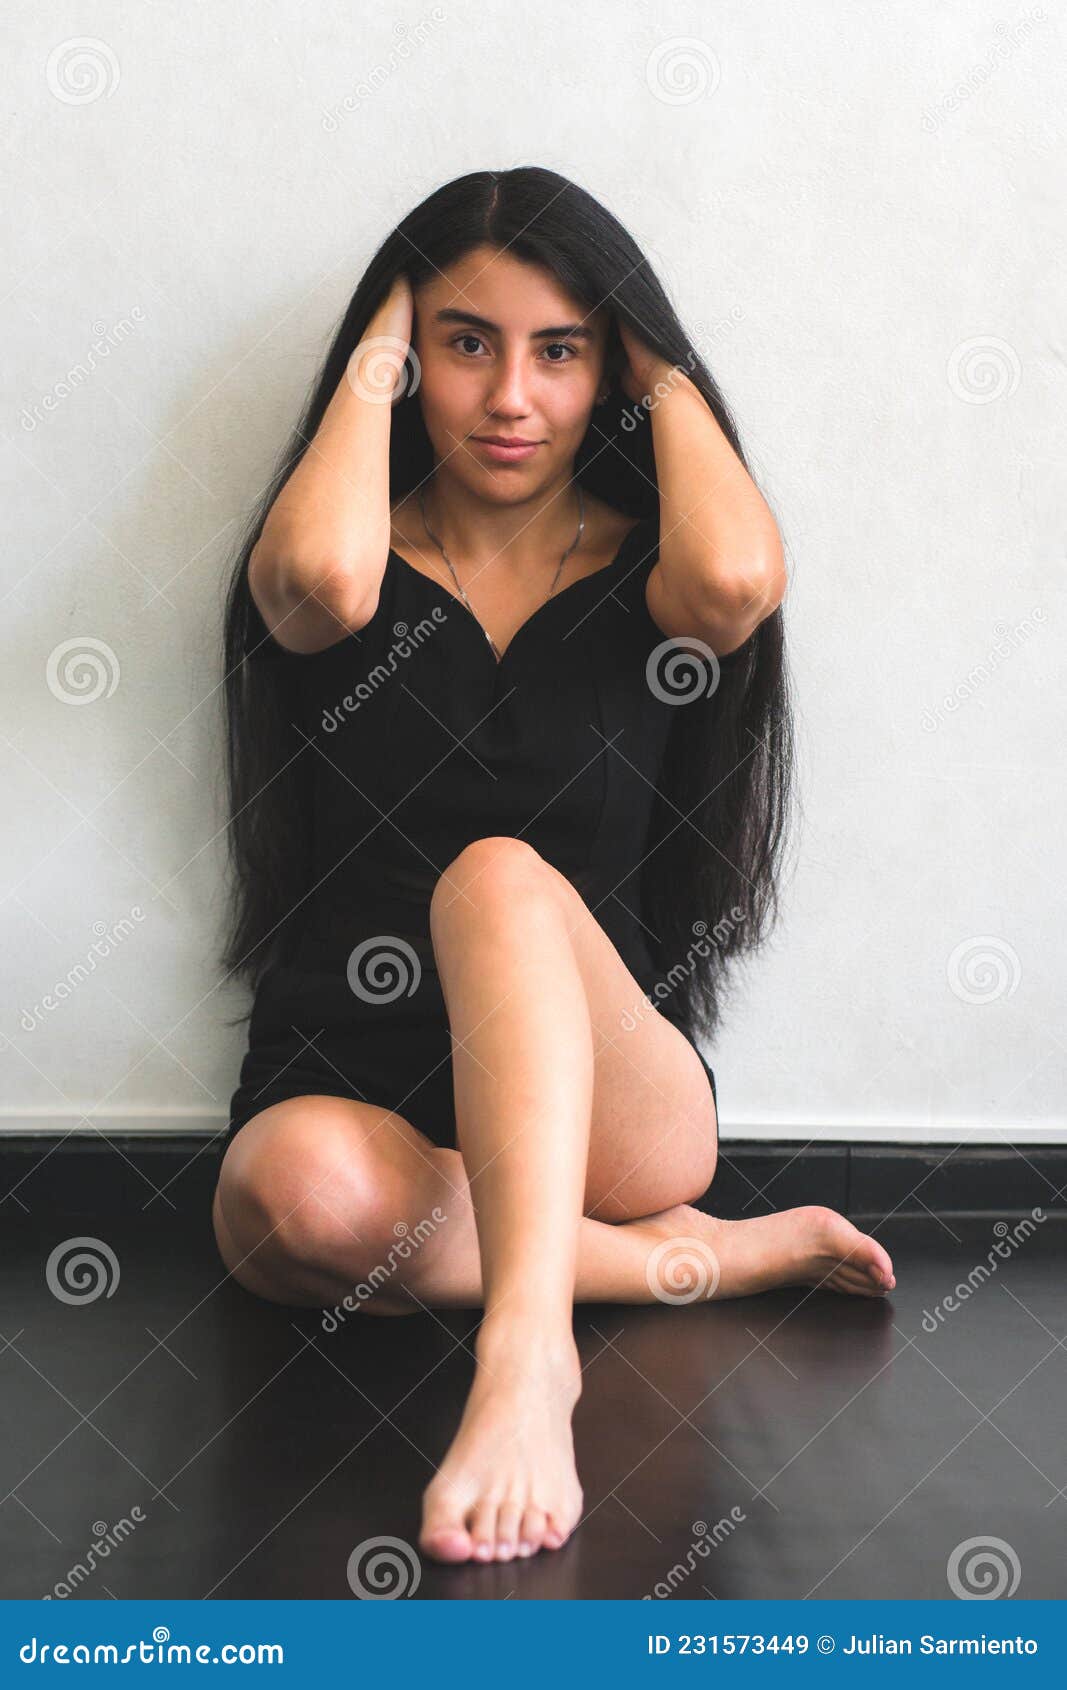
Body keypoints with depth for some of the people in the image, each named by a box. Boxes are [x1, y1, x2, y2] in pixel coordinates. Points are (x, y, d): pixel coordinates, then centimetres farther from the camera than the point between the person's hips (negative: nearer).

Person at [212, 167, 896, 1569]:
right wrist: (372, 360, -4)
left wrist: (668, 374, -1)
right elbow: (323, 577, -23)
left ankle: (527, 1344, -47)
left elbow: (738, 578, -22)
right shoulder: (363, 563, 5)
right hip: (352, 1088, 1)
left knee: (497, 877, -32)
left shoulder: (643, 574, 6)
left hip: (607, 1100, -1)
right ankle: (700, 1258, -16)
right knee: (295, 1193, -35)